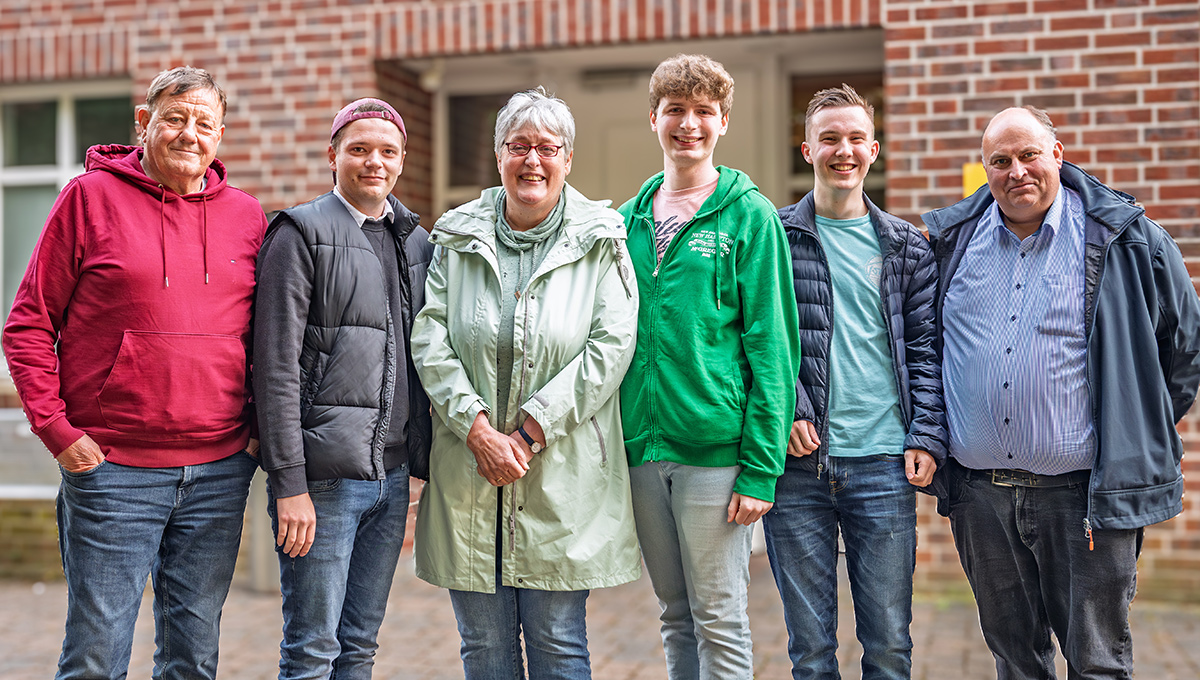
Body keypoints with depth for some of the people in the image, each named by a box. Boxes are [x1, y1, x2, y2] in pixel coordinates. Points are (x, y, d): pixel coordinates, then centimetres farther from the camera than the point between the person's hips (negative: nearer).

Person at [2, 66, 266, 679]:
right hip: (111, 468, -3)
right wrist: (56, 428, -7)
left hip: (220, 471, 3)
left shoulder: (246, 215, 9)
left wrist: (259, 423, 6)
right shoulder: (90, 197, 0)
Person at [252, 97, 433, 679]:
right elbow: (276, 366, -11)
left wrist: (425, 459, 11)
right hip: (323, 475, -6)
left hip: (393, 473, 6)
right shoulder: (302, 232, -4)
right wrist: (289, 483, -16)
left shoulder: (418, 243, 14)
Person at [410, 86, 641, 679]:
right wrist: (476, 429, -13)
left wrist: (529, 433, -14)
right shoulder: (457, 238, 8)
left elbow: (610, 347, -8)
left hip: (563, 478, -2)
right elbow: (429, 340, 0)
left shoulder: (600, 242, 1)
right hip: (467, 473, 2)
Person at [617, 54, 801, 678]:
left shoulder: (749, 216, -3)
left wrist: (761, 466, -13)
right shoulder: (628, 219, 11)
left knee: (719, 622, 2)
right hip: (641, 448, 5)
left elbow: (772, 345, -7)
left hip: (715, 449, -4)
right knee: (676, 617, 15)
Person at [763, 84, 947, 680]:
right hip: (797, 462, -1)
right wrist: (787, 410, -11)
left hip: (885, 465, 2)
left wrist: (927, 435, -2)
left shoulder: (906, 247, 10)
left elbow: (926, 348, 9)